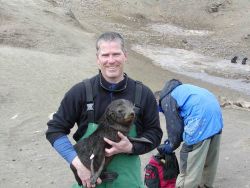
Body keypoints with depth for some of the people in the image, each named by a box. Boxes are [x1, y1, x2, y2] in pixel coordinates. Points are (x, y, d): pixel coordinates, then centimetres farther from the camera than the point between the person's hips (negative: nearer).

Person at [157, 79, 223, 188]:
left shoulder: (166, 100, 2)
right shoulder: (179, 90, 30)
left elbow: (174, 126, 2)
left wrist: (171, 146, 18)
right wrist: (173, 140, 28)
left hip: (201, 120, -10)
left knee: (189, 167, 1)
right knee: (209, 161, 23)